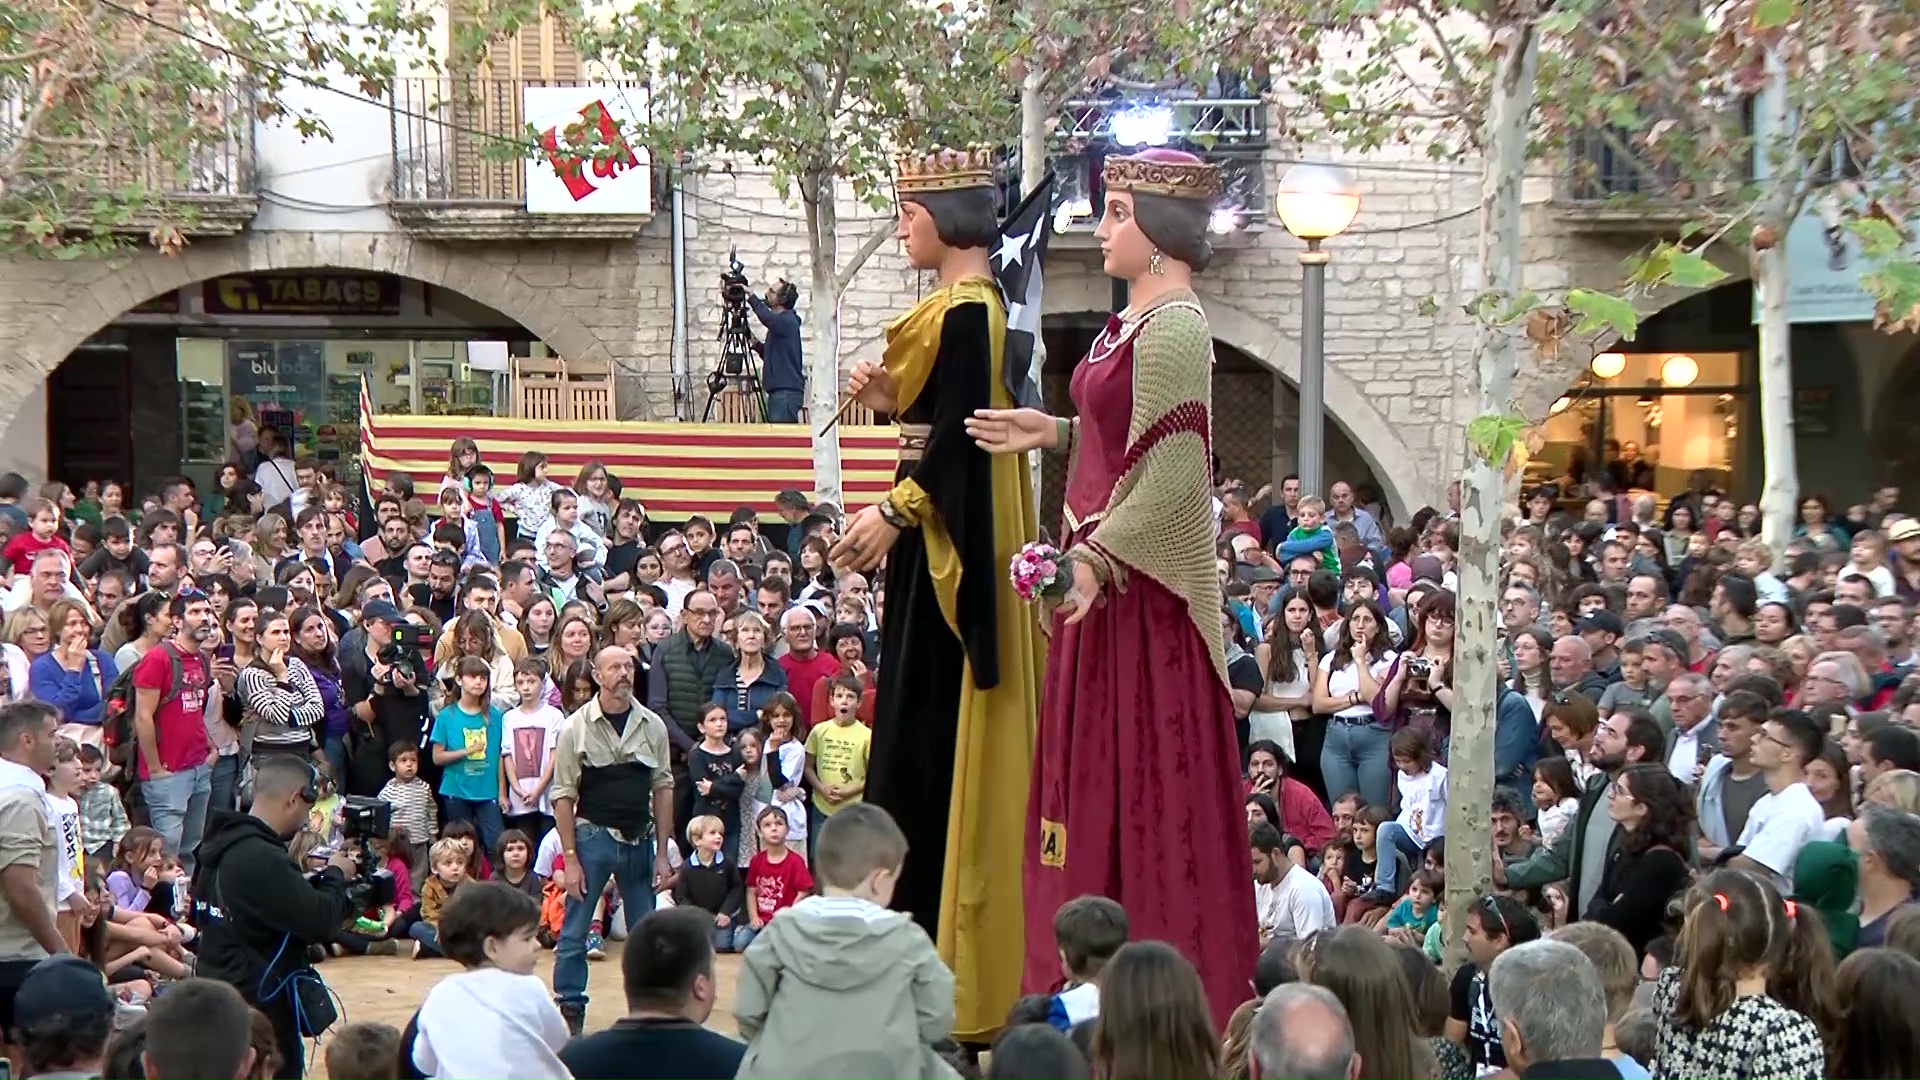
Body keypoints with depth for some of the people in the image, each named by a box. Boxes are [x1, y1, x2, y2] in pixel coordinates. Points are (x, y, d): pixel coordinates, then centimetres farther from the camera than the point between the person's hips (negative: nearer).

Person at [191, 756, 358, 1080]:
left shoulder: (227, 844, 7)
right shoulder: (261, 859, -24)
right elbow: (320, 922, -23)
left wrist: (319, 882, 7)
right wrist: (336, 875, -6)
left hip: (222, 998, 10)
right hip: (261, 1009, -10)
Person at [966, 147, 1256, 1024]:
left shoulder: (1174, 327, -16)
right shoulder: (1136, 319, 13)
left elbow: (1175, 468, -23)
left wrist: (1095, 559, -28)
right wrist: (1054, 432, 12)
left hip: (1140, 584, -10)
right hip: (1101, 573, 10)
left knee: (1142, 776, -3)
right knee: (1095, 773, 14)